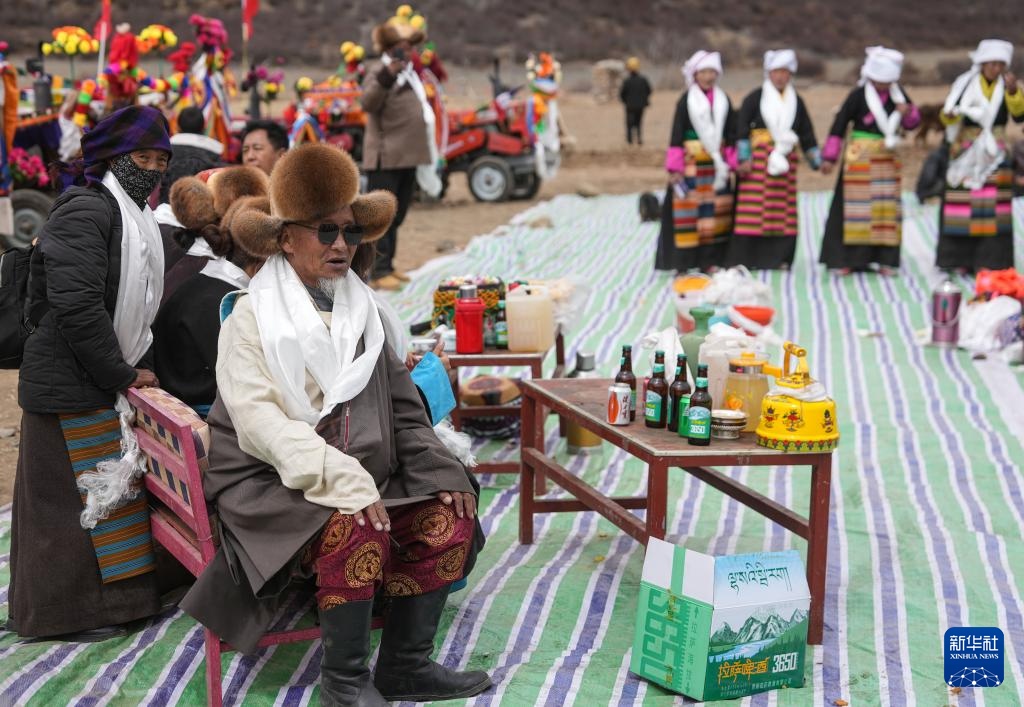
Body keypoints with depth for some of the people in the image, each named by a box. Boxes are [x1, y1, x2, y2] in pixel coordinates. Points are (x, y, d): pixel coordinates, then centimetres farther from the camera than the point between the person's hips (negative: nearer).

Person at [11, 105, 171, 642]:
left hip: (108, 380, 9)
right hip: (71, 384, -9)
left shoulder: (134, 216, 13)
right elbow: (77, 305, -25)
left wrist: (134, 366, 8)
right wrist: (122, 374, -17)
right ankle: (65, 613, 13)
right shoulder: (85, 211, -18)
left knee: (113, 490, 15)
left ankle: (113, 597, 28)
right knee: (75, 495, 0)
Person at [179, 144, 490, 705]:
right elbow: (259, 418, -17)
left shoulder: (361, 310, 14)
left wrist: (440, 472, -2)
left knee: (450, 520, -14)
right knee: (358, 530, -32)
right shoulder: (253, 315, -5)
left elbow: (401, 408, 15)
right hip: (273, 483, -6)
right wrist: (342, 481, -27)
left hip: (364, 474, 6)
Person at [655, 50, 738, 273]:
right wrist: (674, 168, -9)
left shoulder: (723, 100, 8)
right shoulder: (686, 101, -3)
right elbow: (676, 135, -5)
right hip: (691, 164, -4)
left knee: (715, 211, 4)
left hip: (716, 164, 4)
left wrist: (731, 164, 7)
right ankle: (683, 262, 0)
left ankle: (710, 260, 11)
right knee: (688, 212, -4)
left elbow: (731, 134, 11)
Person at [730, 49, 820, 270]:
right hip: (758, 157, -4)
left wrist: (817, 161, 14)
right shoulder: (755, 98, 2)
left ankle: (779, 257, 9)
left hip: (785, 159, 4)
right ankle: (744, 257, -7)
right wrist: (744, 159, -11)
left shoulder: (796, 101, 14)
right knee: (753, 208, -9)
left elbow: (806, 134, 17)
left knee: (783, 209, 3)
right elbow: (742, 130, -3)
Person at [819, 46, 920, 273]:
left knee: (887, 205, 5)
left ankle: (884, 259, 10)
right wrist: (829, 157, -10)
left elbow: (912, 123, 11)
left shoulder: (897, 94, 5)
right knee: (855, 205, -3)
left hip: (887, 158, 5)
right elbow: (839, 125, -7)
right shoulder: (858, 95, -9)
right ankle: (846, 260, 2)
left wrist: (908, 112, -12)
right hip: (860, 157, -5)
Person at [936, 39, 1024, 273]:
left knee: (992, 206, -6)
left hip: (994, 151, 0)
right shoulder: (964, 84, -1)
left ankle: (990, 261, -4)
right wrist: (950, 114, -27)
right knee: (962, 205, -2)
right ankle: (961, 259, 5)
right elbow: (948, 116, -3)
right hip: (965, 151, 0)